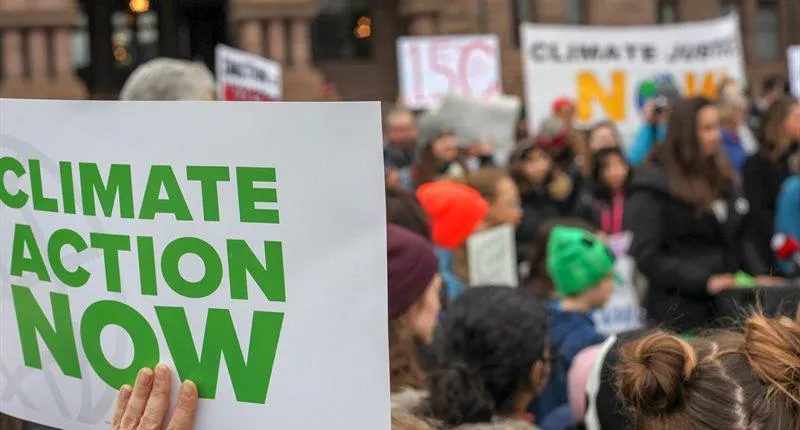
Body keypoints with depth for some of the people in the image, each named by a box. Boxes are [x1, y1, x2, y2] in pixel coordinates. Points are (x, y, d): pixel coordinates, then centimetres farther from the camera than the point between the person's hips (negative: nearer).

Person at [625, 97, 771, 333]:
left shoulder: (723, 178, 13)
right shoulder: (654, 186, -9)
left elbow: (742, 238, 19)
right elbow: (646, 256, -15)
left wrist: (759, 275, 1)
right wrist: (704, 281, -20)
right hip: (680, 313, -6)